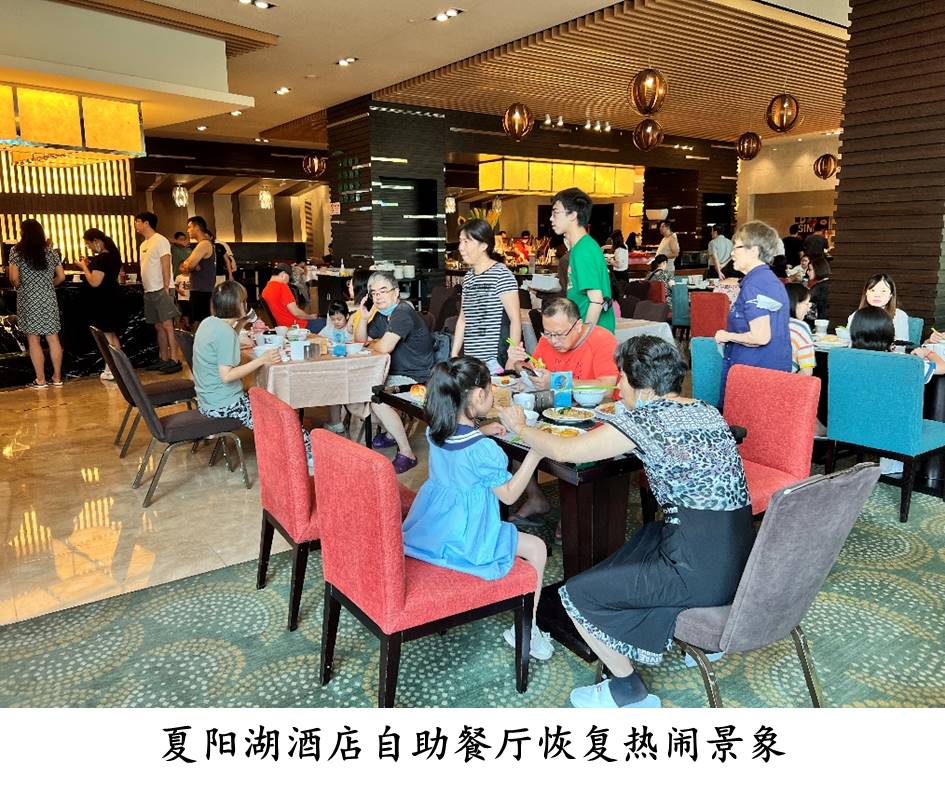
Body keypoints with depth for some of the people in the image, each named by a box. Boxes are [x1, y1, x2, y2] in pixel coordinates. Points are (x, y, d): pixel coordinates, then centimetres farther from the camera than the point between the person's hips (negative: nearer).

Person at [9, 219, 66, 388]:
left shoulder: (16, 251, -5)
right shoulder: (50, 251, 5)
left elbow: (14, 278, -10)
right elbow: (61, 276, 6)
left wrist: (20, 287, 9)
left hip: (28, 300, -3)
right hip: (49, 299, 3)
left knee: (33, 340, 2)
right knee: (53, 338, 7)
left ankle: (40, 380, 4)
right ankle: (57, 377, 12)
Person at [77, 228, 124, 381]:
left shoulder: (101, 258, -20)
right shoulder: (113, 254, 10)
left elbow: (94, 282, -23)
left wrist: (84, 267, -10)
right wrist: (91, 265, 11)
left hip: (102, 301, -10)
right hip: (111, 298, 10)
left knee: (106, 336, -3)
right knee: (112, 334, 15)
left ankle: (110, 370, 1)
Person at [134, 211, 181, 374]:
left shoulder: (160, 241, -7)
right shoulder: (144, 244, 19)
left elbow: (166, 266, -13)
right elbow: (146, 269, 19)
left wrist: (166, 288, -18)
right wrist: (145, 287, 13)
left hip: (161, 290, -9)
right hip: (149, 291, 9)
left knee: (167, 325, -10)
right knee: (159, 327, 10)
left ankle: (174, 360, -10)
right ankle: (163, 359, 15)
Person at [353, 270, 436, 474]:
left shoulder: (403, 313, -20)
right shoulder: (382, 315, 12)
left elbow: (384, 347, -30)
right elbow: (359, 340, 17)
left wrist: (371, 343, -6)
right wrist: (364, 317, -1)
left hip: (417, 378, -11)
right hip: (396, 373, 11)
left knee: (377, 399, -29)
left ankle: (406, 453, -17)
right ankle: (391, 433, 22)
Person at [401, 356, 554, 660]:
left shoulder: (435, 431, -2)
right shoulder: (484, 450, -25)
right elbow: (509, 495, -13)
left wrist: (483, 430, 16)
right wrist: (534, 455, -13)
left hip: (427, 530, 9)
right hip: (464, 541, -9)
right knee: (536, 548, 5)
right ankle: (526, 630, 14)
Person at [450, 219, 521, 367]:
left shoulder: (501, 274, -8)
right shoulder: (468, 277, 12)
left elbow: (515, 320, -11)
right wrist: (453, 355, 12)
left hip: (496, 361, -6)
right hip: (470, 360, 6)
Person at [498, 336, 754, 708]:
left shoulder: (643, 419, -13)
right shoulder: (708, 411, 9)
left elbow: (562, 451, -6)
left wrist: (520, 427, 11)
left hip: (702, 572, -9)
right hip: (743, 560, 9)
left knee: (577, 594, 3)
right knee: (647, 539, 34)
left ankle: (629, 692, 17)